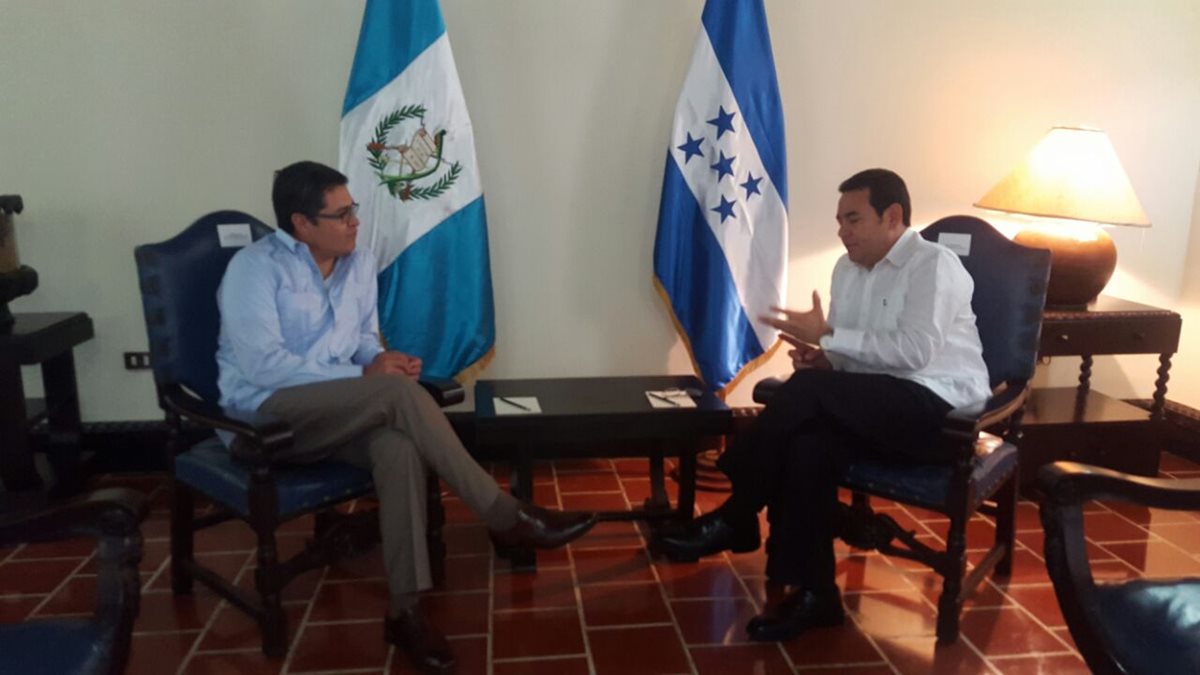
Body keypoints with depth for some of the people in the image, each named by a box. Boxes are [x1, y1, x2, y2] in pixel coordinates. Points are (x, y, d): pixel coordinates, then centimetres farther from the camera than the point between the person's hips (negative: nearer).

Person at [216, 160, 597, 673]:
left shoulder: (359, 262, 9)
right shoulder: (254, 268, -11)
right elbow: (262, 365, -20)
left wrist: (382, 357, -8)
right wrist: (363, 375, -21)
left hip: (339, 412, 6)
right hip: (265, 414, -5)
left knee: (398, 446, -31)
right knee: (399, 393, -30)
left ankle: (405, 610, -27)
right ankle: (507, 518, -24)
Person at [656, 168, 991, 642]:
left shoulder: (933, 265, -9)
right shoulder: (847, 269, 14)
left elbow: (913, 351, -21)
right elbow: (845, 355, 18)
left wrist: (828, 335, -20)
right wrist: (818, 356, -6)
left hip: (938, 410, -6)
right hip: (871, 411, 6)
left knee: (809, 389, -29)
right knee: (807, 441, -28)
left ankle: (734, 518, -18)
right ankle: (810, 592, -22)